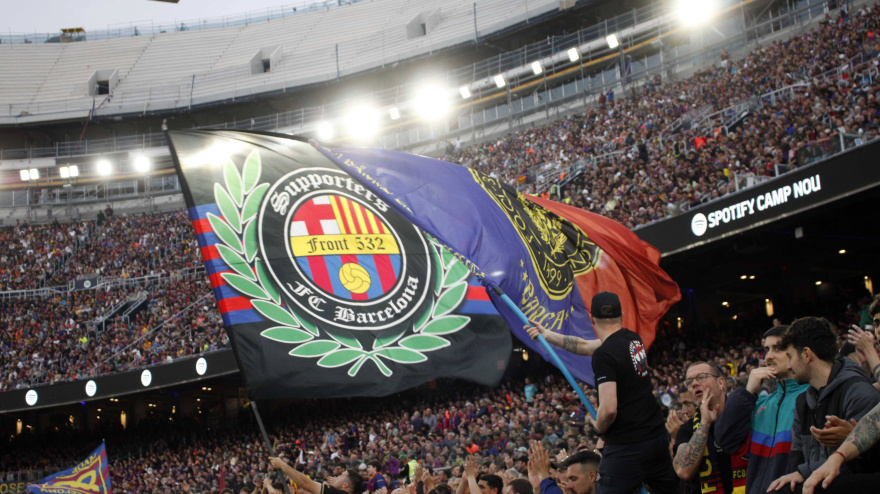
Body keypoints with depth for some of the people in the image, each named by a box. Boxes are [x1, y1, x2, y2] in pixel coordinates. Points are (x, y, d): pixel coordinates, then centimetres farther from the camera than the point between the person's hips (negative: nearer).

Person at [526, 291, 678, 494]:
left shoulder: (604, 355, -16)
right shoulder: (633, 339, 9)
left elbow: (609, 409, -22)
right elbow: (584, 346, 22)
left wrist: (599, 427, -1)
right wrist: (546, 334, 26)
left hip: (626, 445, -8)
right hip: (658, 437, 8)